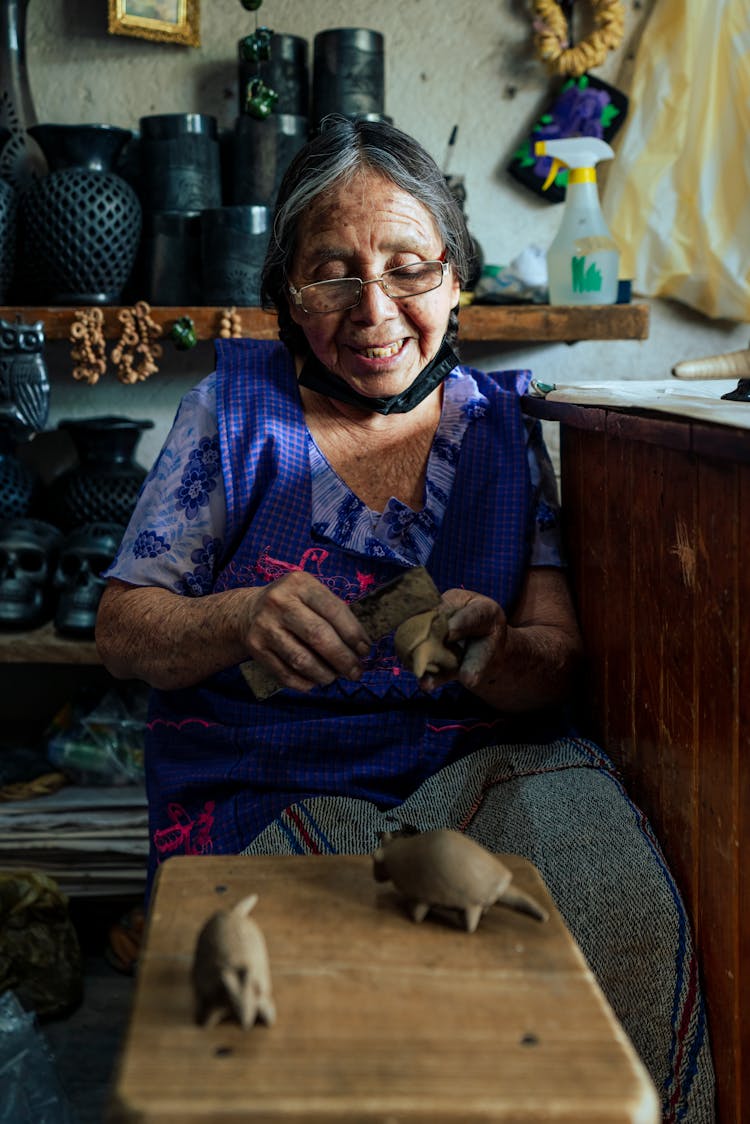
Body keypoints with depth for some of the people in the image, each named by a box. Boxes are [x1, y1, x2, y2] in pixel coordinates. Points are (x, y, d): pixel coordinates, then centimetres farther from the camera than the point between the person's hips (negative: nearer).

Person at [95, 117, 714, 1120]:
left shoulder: (501, 422, 8)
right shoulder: (237, 405, 3)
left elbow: (561, 658, 3)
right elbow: (122, 630, 1)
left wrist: (494, 658, -22)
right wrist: (244, 620, -22)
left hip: (478, 769, 2)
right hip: (265, 792, -2)